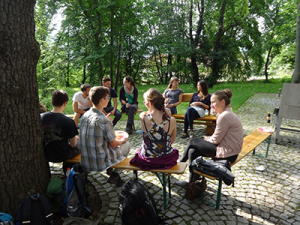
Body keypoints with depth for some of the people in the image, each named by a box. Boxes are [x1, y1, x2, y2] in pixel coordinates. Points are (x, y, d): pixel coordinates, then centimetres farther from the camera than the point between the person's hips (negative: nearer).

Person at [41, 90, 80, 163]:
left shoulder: (41, 117, -11)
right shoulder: (68, 121, -25)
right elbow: (73, 144, -14)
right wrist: (75, 138, 9)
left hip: (45, 156, 5)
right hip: (62, 157, -5)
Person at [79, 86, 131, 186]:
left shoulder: (84, 116, -4)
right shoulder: (105, 121, -25)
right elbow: (113, 144, -13)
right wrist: (122, 140, 7)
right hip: (100, 164, -7)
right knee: (127, 145, 14)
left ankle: (109, 170, 31)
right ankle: (114, 175, 19)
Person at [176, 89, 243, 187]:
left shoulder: (224, 116, -22)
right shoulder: (226, 113, 11)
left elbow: (216, 140, -18)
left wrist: (207, 140, 2)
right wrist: (208, 139, 0)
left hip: (227, 154, -9)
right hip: (230, 150, 9)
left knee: (192, 141, -3)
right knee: (193, 151, 3)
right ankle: (191, 181, 15)